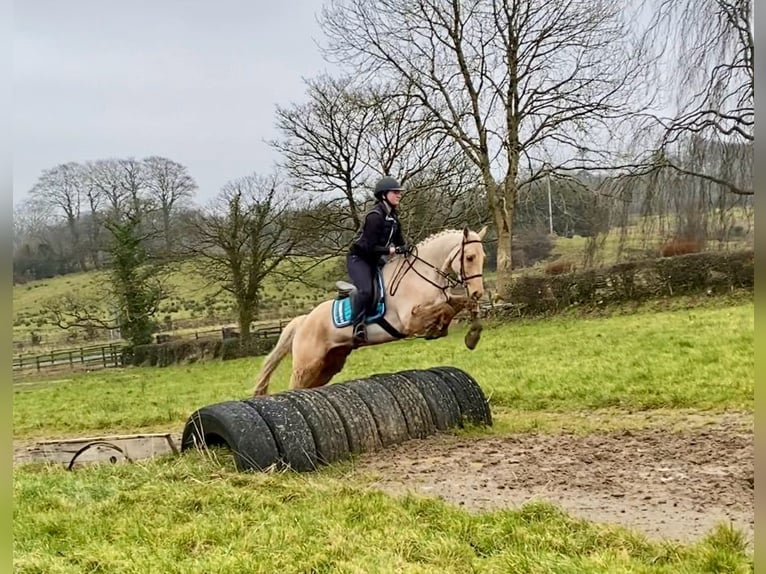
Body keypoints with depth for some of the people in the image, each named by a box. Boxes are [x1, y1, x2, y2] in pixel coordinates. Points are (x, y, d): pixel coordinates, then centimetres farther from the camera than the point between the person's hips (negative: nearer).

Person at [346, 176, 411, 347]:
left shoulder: (393, 217, 6)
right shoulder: (375, 216, -21)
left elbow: (399, 243, 12)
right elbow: (371, 247, -25)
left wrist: (408, 250, -6)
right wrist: (393, 250, -27)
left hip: (375, 259, 9)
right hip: (358, 258, -9)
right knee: (366, 290, -30)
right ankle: (358, 327, -26)